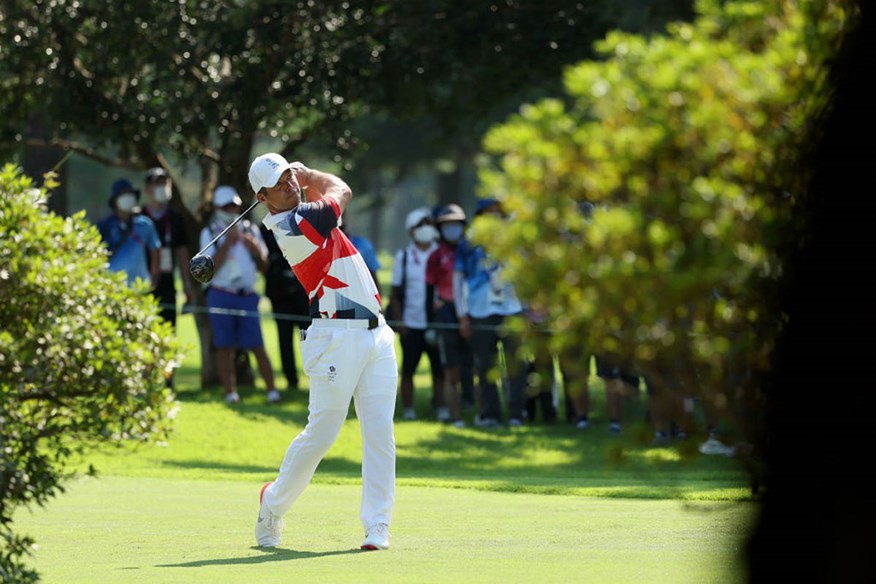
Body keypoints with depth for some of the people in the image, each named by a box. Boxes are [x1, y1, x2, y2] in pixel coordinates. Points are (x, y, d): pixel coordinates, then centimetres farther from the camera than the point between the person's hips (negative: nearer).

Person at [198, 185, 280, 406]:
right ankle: (230, 392, 4)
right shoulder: (210, 233, 4)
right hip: (221, 295, -2)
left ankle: (272, 390, -6)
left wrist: (257, 251, -5)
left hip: (247, 296, 2)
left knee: (257, 345, -5)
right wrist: (227, 243, -12)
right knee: (225, 348, -1)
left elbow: (263, 267, 15)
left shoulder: (250, 231, 14)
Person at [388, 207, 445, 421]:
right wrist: (398, 321, -3)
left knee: (439, 370, 1)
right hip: (411, 324, 0)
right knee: (408, 369, 4)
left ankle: (441, 408, 6)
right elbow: (395, 291, 5)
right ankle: (408, 410, 10)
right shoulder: (403, 256, 4)